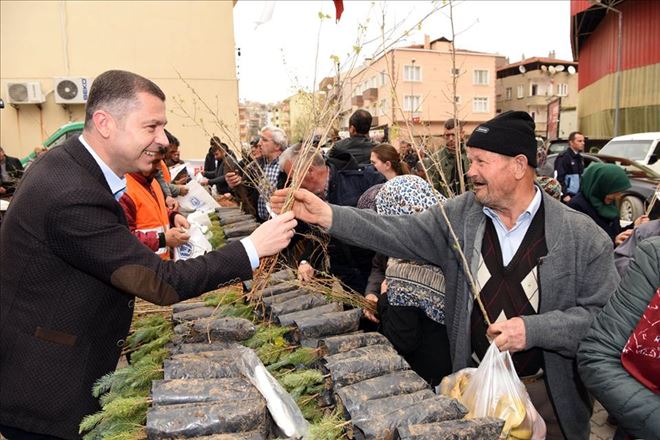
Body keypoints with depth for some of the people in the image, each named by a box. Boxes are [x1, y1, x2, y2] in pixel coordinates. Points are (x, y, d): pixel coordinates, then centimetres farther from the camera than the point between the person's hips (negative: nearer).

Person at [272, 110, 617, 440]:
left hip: (547, 393, -2)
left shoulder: (582, 236, -12)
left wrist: (534, 329, -23)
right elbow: (401, 234, -12)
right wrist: (327, 215, -23)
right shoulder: (460, 216, -5)